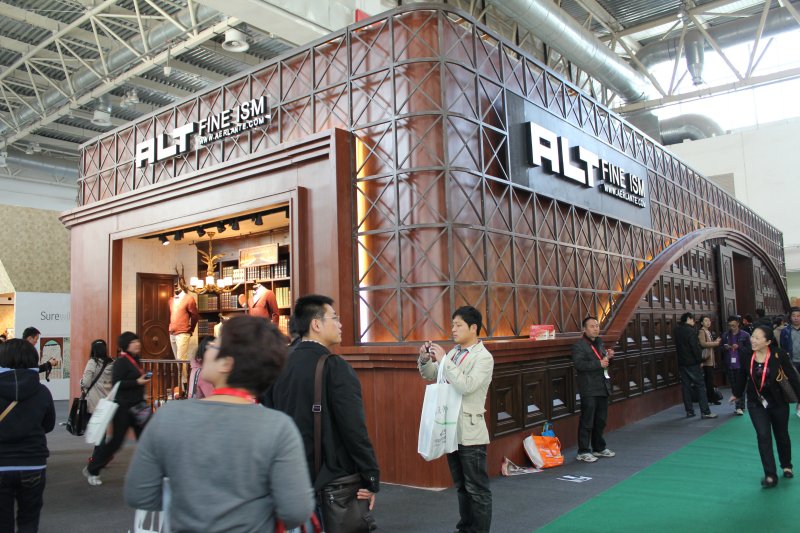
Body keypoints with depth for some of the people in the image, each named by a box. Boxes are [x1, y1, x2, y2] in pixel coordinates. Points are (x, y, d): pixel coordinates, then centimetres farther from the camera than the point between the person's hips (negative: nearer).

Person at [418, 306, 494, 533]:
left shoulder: (484, 357, -12)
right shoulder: (453, 353, 8)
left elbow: (466, 386, -25)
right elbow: (430, 375, 16)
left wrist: (443, 359, -24)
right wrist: (425, 359, -4)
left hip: (470, 433, -7)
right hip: (452, 430, 7)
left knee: (476, 488, 4)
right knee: (461, 486, 19)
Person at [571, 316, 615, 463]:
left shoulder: (600, 342, 15)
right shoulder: (578, 346, -11)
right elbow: (579, 364, -24)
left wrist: (609, 357, 2)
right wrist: (599, 364, -22)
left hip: (603, 387, 8)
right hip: (589, 389, -8)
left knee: (601, 420, 16)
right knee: (587, 422, -4)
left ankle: (599, 448, 29)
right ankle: (583, 452, 4)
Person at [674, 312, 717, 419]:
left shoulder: (677, 331, 7)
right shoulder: (690, 331, -14)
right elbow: (695, 347, -17)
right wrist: (699, 358, -7)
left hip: (681, 363, 7)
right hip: (692, 363, -7)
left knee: (686, 387, 9)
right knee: (700, 386, -1)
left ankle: (689, 411, 11)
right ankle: (705, 412, -3)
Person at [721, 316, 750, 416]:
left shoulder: (745, 335, -3)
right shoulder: (725, 335, 7)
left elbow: (748, 349, -5)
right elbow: (721, 349, 11)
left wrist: (739, 347, -18)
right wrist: (724, 348, -10)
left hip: (741, 364, -4)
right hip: (729, 365, 4)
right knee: (733, 386, 9)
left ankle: (740, 406, 1)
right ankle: (738, 406, 19)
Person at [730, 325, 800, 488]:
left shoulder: (779, 355, -19)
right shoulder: (746, 355, -11)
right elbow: (743, 377, 5)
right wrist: (737, 394, 17)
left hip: (778, 402, -1)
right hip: (756, 403, 1)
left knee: (781, 435, 17)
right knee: (763, 436, -8)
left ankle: (786, 466, 42)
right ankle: (770, 475, -3)